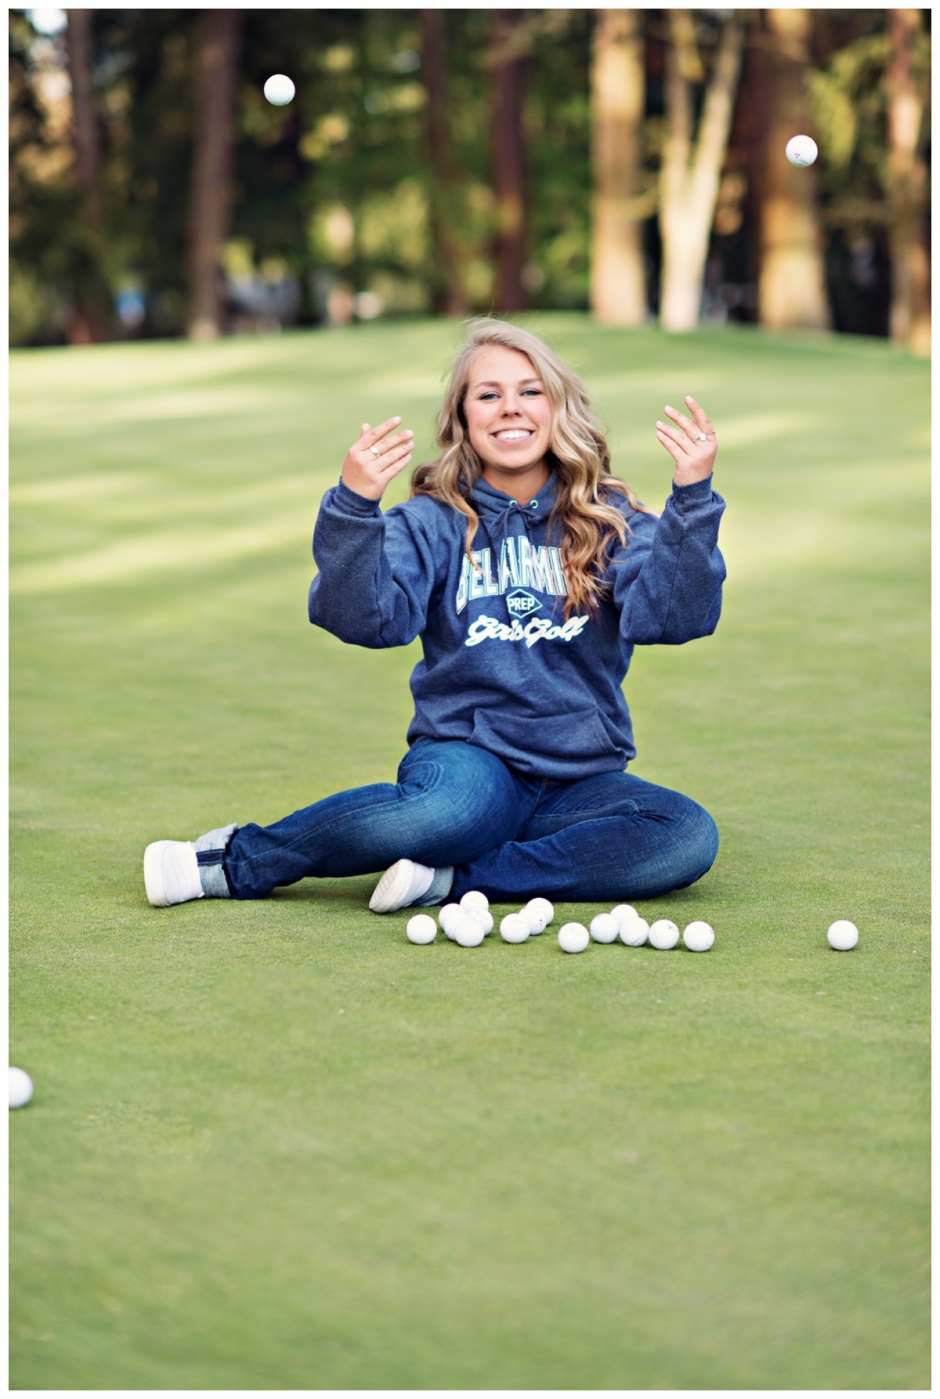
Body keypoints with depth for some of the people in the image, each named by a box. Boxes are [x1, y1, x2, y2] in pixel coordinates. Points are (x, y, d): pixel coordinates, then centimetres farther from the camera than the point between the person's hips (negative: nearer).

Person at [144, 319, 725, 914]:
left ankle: (453, 878, -24)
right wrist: (354, 506, -28)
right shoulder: (434, 523, 2)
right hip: (469, 755, -3)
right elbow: (366, 620, -14)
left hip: (580, 782, 3)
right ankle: (236, 858, -17)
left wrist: (693, 497, -22)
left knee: (689, 835, -29)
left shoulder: (610, 520, 6)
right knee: (454, 803, -40)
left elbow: (674, 617, -11)